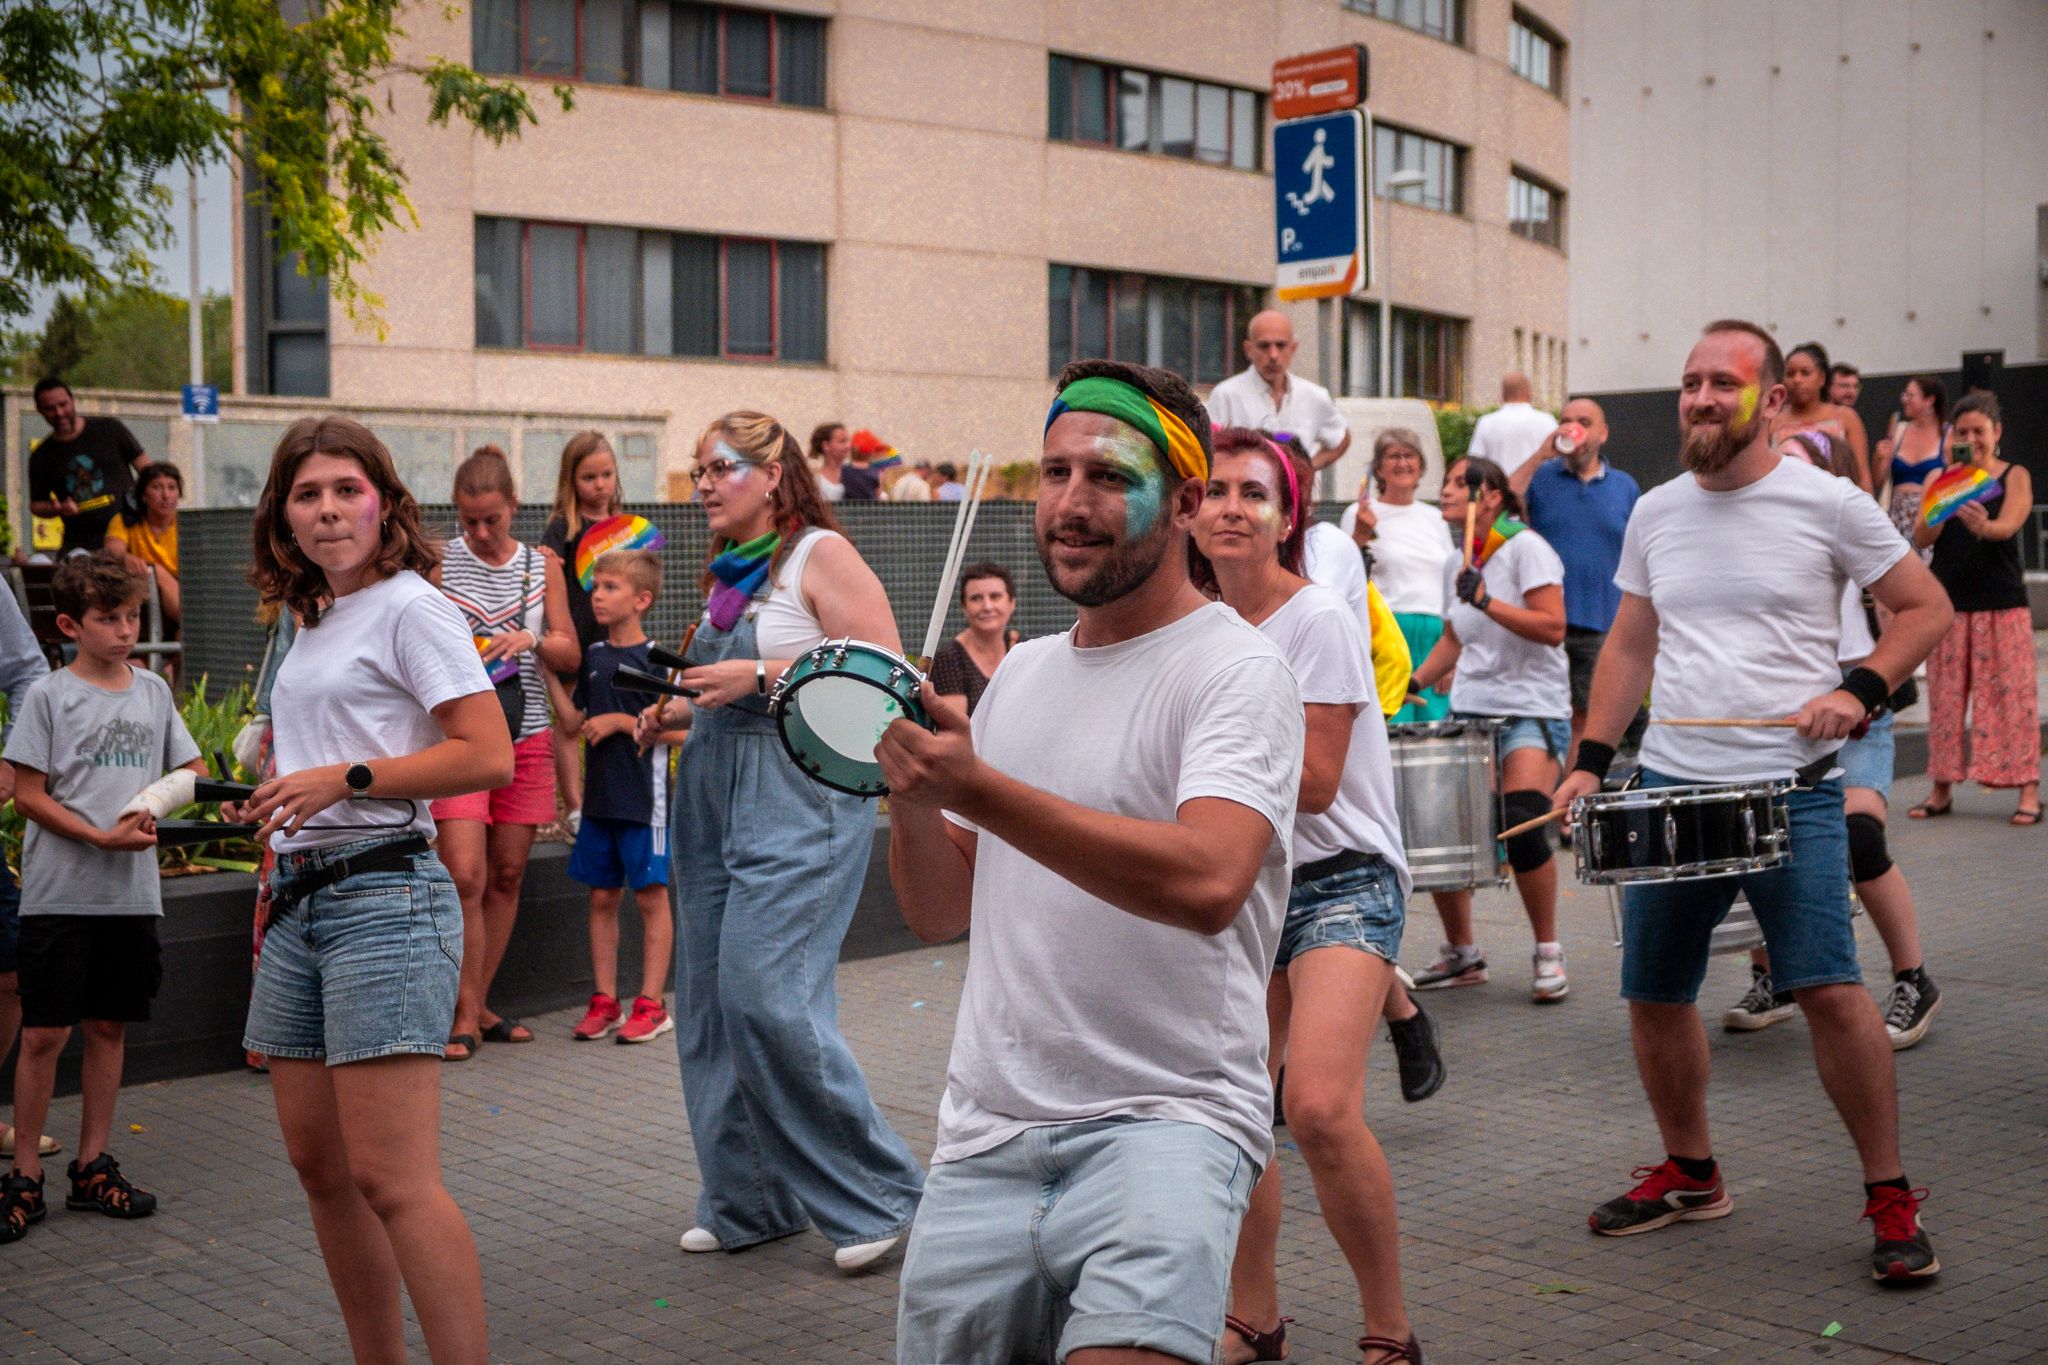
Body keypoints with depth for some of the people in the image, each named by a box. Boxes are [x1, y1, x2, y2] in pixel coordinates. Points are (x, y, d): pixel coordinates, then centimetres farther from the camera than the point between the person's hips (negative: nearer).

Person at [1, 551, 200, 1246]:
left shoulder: (153, 690, 9)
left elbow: (193, 770, 14)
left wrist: (155, 809, -7)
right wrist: (103, 838, -17)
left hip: (132, 894, 4)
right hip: (59, 894, -4)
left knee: (108, 1027, 11)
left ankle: (92, 1166, 21)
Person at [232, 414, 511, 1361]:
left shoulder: (410, 607, -6)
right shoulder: (314, 622, 18)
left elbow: (489, 756, -14)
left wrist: (343, 779, -17)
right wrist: (274, 800, 13)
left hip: (382, 892, -9)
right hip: (299, 899, 9)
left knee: (391, 1179, -13)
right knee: (318, 1165, 11)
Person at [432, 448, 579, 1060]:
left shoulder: (543, 566, 9)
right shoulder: (438, 563, 0)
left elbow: (571, 655, 7)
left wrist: (531, 640, -11)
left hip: (526, 737, 3)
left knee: (508, 873, 7)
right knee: (465, 875, -11)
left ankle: (479, 1004, 20)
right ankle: (466, 1014, -1)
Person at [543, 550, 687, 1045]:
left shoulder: (656, 659, -7)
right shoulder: (592, 657, 10)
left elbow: (678, 730, -10)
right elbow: (571, 723, 9)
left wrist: (620, 721, -14)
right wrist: (548, 672, 2)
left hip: (645, 796, -6)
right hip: (601, 795, 6)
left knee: (650, 896, 0)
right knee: (602, 897, 9)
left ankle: (652, 1003, 6)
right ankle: (604, 1001, 16)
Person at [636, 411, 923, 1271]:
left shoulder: (820, 554, -5)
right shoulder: (730, 573, 19)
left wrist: (759, 675, -17)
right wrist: (682, 712, 12)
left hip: (801, 799, -9)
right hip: (713, 799, 9)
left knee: (768, 997, -16)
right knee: (710, 1003, 7)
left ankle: (874, 1194, -3)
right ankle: (749, 1201, 19)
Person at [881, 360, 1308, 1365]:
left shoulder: (1236, 670, -7)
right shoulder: (1022, 673, 15)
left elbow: (1208, 882, -26)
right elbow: (940, 914, 16)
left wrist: (976, 786, -28)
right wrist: (911, 793, -4)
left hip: (1165, 1119, -7)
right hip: (985, 1135, 7)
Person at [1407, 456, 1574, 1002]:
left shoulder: (1525, 548, -8)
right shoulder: (1456, 566, 14)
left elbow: (1553, 628, -17)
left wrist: (1487, 601, -25)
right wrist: (1414, 681, 13)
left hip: (1532, 711, -7)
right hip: (1470, 711, 7)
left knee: (1522, 827, -20)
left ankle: (1548, 954, -1)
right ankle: (1461, 954, 15)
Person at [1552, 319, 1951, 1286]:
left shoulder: (1826, 503, -3)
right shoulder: (1655, 514, 10)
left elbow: (1927, 608, 3)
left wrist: (1859, 690, -12)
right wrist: (1590, 759, 9)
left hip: (1791, 789, -5)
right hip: (1667, 785, 5)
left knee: (1828, 988, -14)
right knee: (1653, 995, 8)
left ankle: (1890, 1195, 3)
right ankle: (1690, 1172, 29)